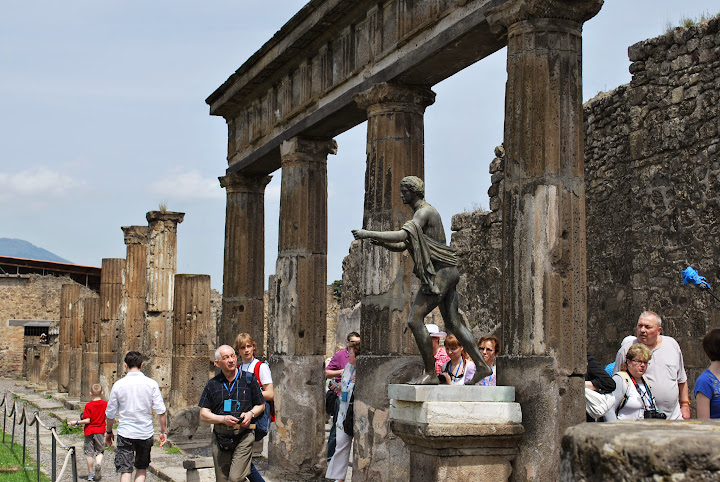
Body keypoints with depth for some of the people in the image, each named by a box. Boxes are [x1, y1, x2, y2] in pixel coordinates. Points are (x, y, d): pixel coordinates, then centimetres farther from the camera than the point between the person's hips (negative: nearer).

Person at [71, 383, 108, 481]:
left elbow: (87, 420, -14)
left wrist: (77, 422, -3)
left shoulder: (88, 405, -10)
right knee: (99, 451, 12)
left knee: (89, 452, 8)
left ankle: (91, 473, 11)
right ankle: (98, 463, -19)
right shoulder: (105, 404, -2)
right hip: (100, 431, 2)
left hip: (89, 430, -2)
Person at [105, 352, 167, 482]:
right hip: (146, 432, 1)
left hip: (125, 433, -1)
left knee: (125, 471, 0)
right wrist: (164, 431, 6)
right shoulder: (151, 384, -4)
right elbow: (161, 411, -5)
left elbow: (110, 414, 4)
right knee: (142, 469, 19)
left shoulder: (118, 385, -4)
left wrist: (109, 432, 18)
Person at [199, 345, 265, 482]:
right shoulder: (212, 384, 7)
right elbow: (203, 415, 4)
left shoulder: (249, 379, 5)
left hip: (244, 436, -2)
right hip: (220, 438, 2)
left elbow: (261, 405, 14)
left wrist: (251, 414, -7)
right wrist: (223, 419, -12)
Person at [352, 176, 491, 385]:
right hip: (445, 272, 11)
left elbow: (401, 236, -28)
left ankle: (430, 373, -7)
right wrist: (381, 242, 1)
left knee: (415, 320, -11)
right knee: (453, 323, 13)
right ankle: (482, 366, 16)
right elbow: (402, 246, 20)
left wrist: (368, 233, -26)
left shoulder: (424, 212, -14)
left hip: (439, 272, -11)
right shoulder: (420, 213, 20)